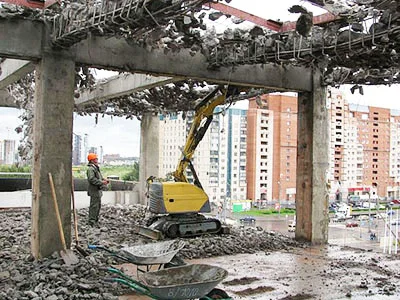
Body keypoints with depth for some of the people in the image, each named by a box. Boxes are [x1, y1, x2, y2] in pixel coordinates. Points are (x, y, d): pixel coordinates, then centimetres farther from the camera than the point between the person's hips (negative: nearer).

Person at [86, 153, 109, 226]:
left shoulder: (96, 168, 19)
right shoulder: (90, 169, -14)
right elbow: (92, 179, -25)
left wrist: (104, 180, 7)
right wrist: (101, 182, -25)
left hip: (98, 190, 11)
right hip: (94, 190, -11)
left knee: (98, 205, 16)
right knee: (94, 206, -8)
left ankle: (96, 220, 26)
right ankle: (92, 221, -3)